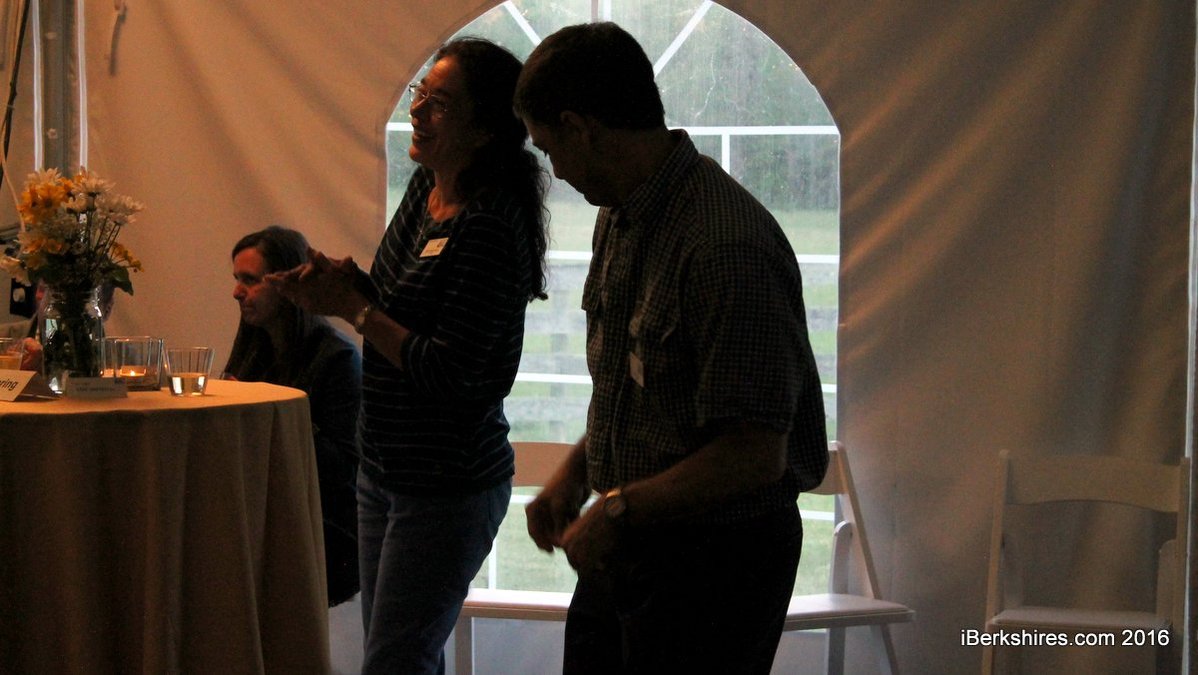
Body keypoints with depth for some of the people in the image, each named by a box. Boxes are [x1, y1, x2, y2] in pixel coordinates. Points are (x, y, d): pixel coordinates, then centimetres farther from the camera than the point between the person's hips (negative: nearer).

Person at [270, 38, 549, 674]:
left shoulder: (489, 227, -23)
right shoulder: (427, 186, 5)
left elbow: (449, 372, -25)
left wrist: (353, 306, -16)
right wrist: (342, 285, -5)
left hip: (449, 489, -9)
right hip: (387, 471, 9)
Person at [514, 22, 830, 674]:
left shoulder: (726, 248, -26)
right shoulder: (619, 217, 6)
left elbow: (754, 456, -26)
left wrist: (617, 510, -16)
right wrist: (576, 472, 4)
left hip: (713, 557, -9)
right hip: (623, 544, 9)